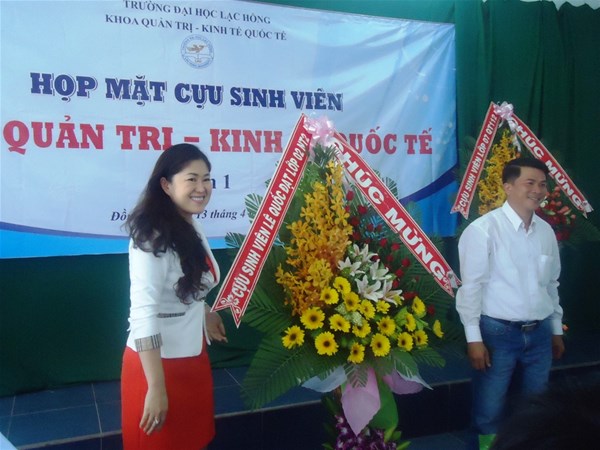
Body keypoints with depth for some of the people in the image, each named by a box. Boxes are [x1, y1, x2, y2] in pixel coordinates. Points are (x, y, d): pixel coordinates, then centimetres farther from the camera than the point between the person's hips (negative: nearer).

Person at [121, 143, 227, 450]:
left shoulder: (191, 229, 4)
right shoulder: (153, 236, -23)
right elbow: (143, 314, -26)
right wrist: (156, 388, -26)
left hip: (192, 358, 8)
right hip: (157, 362, -8)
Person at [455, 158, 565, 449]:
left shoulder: (546, 231, 6)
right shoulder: (483, 229, -13)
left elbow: (552, 284, 14)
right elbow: (471, 286, -13)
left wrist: (556, 329, 17)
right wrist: (474, 338, -13)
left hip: (539, 333, 6)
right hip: (498, 332, -5)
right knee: (489, 410, 6)